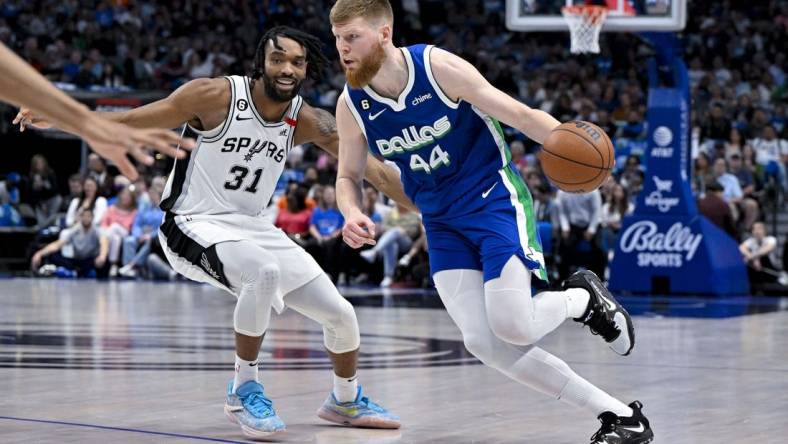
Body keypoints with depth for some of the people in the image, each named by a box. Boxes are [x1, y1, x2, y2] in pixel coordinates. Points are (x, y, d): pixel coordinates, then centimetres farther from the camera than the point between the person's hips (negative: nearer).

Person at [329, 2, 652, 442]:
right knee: (483, 342, -11)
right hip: (443, 222, 5)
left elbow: (517, 113, -13)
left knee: (512, 327, -21)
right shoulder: (352, 107, -5)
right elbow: (349, 177, 10)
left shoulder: (438, 66, -18)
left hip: (494, 198, -5)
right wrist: (352, 213, -14)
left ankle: (584, 298, 16)